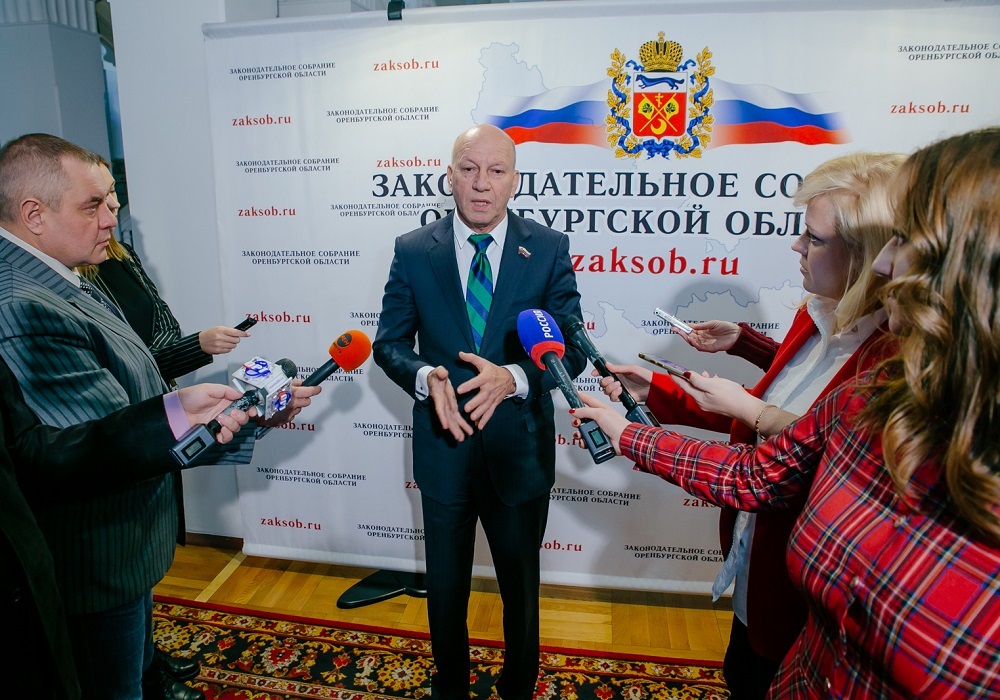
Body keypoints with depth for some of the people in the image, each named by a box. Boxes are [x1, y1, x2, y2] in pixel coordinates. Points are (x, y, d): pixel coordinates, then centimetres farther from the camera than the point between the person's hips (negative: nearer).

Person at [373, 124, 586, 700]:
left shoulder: (549, 250, -7)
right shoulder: (413, 251, -5)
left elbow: (572, 350, -8)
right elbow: (388, 343, -1)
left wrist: (513, 377, -27)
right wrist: (427, 376, -23)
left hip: (519, 452, 0)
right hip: (444, 451, 1)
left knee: (521, 588, 21)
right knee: (445, 588, 21)